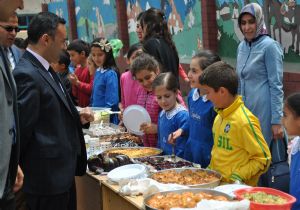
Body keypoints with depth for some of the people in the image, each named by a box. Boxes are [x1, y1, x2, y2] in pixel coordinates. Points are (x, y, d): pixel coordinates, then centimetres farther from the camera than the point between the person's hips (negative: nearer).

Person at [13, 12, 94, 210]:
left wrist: (78, 118, 3)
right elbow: (23, 130, -19)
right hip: (47, 178, -9)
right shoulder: (26, 75, -20)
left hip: (63, 171, 9)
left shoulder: (46, 70, 10)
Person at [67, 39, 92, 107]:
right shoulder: (77, 69, 12)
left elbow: (93, 89, -20)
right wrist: (73, 84, -2)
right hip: (80, 106, 7)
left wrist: (78, 83, -14)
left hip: (91, 106, -7)